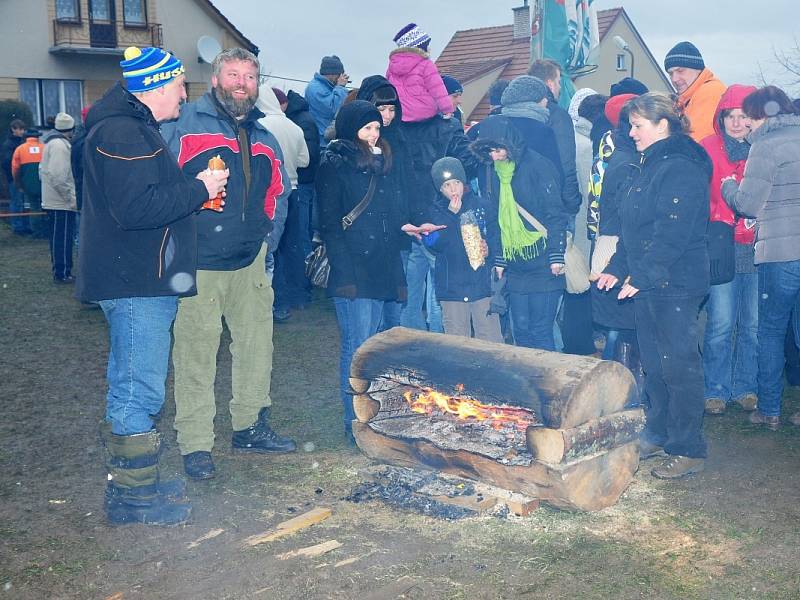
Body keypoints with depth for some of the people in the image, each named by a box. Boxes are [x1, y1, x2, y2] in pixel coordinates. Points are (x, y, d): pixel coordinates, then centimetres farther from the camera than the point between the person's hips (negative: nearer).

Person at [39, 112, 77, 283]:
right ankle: (62, 274, -2)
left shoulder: (51, 143, 17)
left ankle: (59, 271, 22)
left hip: (52, 200, 10)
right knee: (63, 239, -5)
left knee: (57, 238, 15)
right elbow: (58, 176, -24)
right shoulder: (60, 145, -16)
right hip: (62, 202, -10)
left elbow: (43, 170, 22)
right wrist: (71, 198, -19)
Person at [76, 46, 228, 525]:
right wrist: (199, 190, -17)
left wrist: (194, 191, 10)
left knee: (131, 386, 18)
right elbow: (135, 207, -26)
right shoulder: (122, 133, -16)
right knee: (140, 390, -5)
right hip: (136, 284, -11)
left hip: (139, 280, 11)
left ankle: (133, 483, 30)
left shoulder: (135, 128, 19)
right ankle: (133, 497, 5)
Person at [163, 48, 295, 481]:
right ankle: (195, 445, 8)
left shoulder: (264, 137, 16)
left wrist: (268, 241, 13)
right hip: (198, 265, -6)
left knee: (256, 347, 13)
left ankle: (249, 425, 30)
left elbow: (278, 194, 23)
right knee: (196, 356, -2)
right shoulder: (184, 123, -4)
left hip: (250, 264, 6)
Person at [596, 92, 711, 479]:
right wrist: (617, 269, 17)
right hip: (647, 285, 10)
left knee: (679, 366, -4)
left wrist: (642, 276, -22)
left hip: (675, 285, -10)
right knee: (654, 364, 16)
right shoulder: (649, 167, 17)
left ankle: (688, 450, 5)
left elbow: (672, 233, -23)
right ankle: (658, 435, 29)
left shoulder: (682, 169, -15)